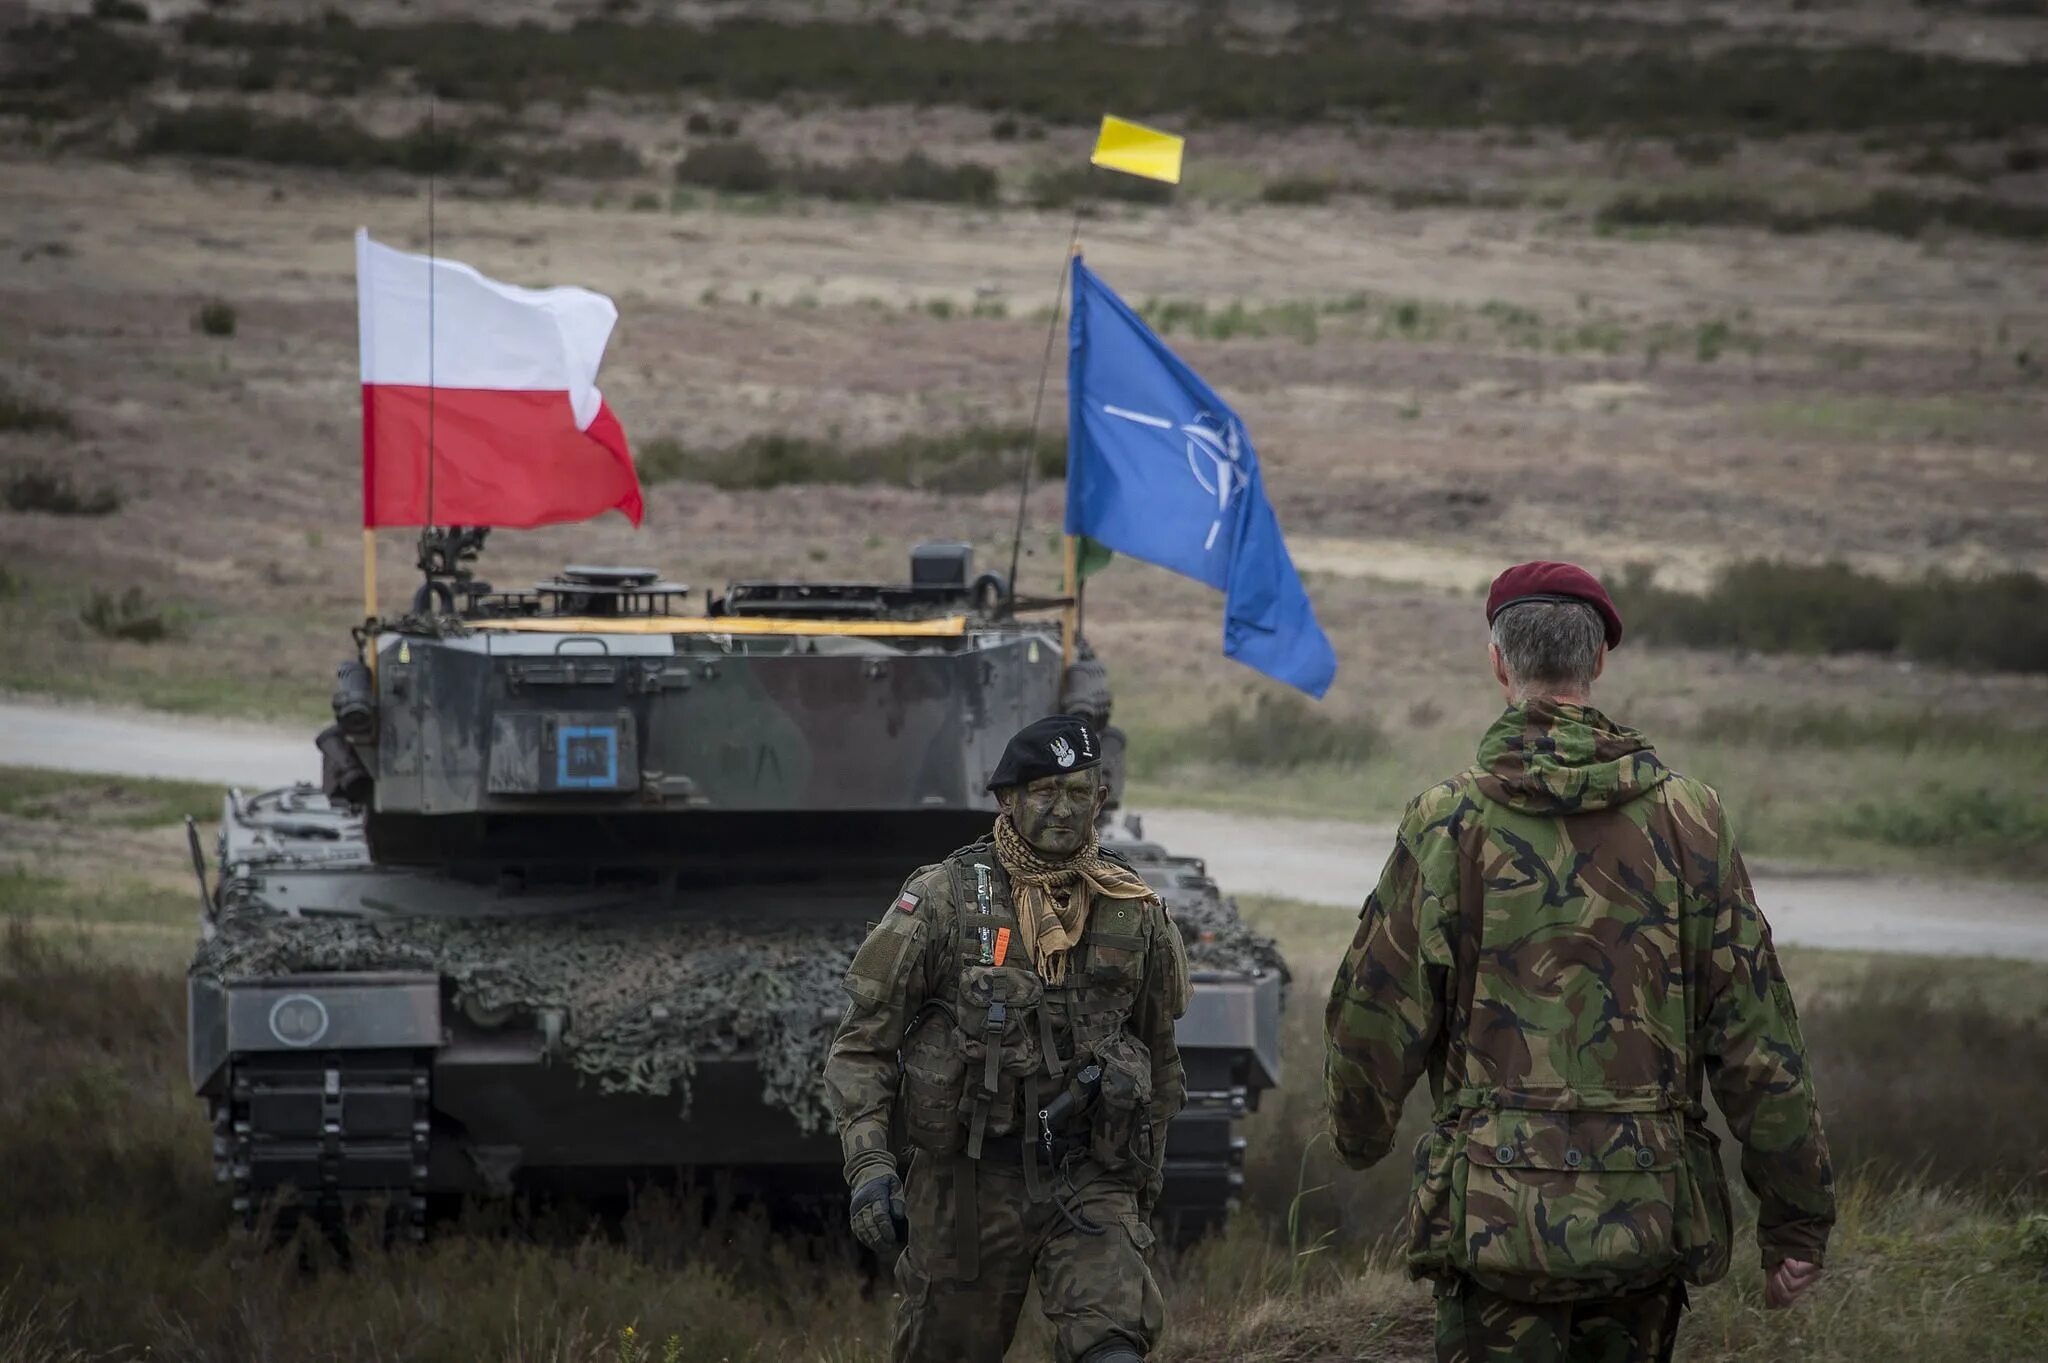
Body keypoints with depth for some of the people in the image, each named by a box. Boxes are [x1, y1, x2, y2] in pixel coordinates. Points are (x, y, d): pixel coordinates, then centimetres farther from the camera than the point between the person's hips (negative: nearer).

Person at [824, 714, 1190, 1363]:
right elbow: (864, 1041, -2)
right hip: (964, 1181, -1)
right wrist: (867, 1163, -12)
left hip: (1089, 1180, 1)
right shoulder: (941, 899, -4)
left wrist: (1145, 1180, 23)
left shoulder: (1135, 914, 5)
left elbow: (1158, 1056, 19)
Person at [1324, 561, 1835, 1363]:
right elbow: (1755, 1035, 1)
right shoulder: (1686, 818, 1)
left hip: (1499, 1212, -3)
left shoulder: (1450, 824, -5)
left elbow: (1378, 1020, 1)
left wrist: (1359, 1137, 23)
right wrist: (1798, 1217, 7)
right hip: (1650, 1222, 3)